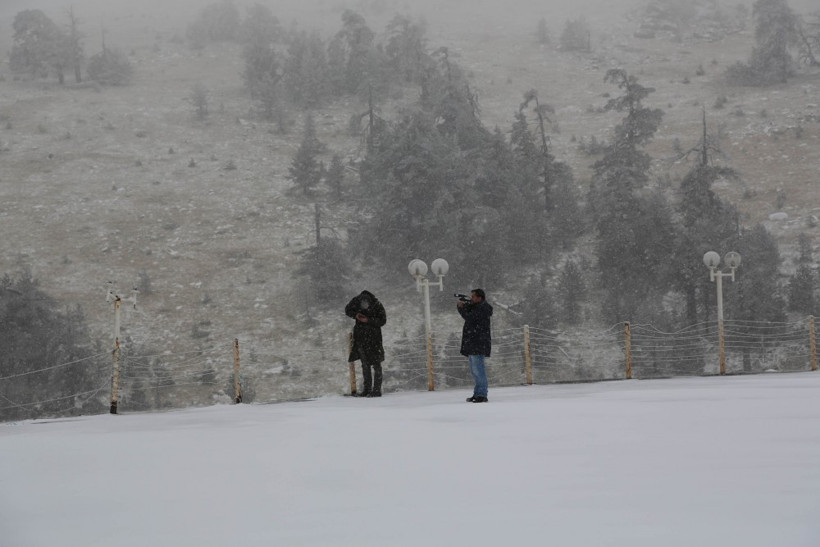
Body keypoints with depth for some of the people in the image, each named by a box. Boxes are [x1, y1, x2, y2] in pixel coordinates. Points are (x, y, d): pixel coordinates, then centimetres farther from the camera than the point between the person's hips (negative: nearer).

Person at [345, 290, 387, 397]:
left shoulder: (377, 306, -16)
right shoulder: (356, 301, -8)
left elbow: (382, 320, -14)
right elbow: (347, 310, 8)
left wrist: (368, 320, -25)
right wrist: (355, 315, -12)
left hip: (374, 337, -4)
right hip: (361, 337, 4)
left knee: (376, 364, -5)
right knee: (365, 364, 10)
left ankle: (376, 390, -3)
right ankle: (367, 388, 16)